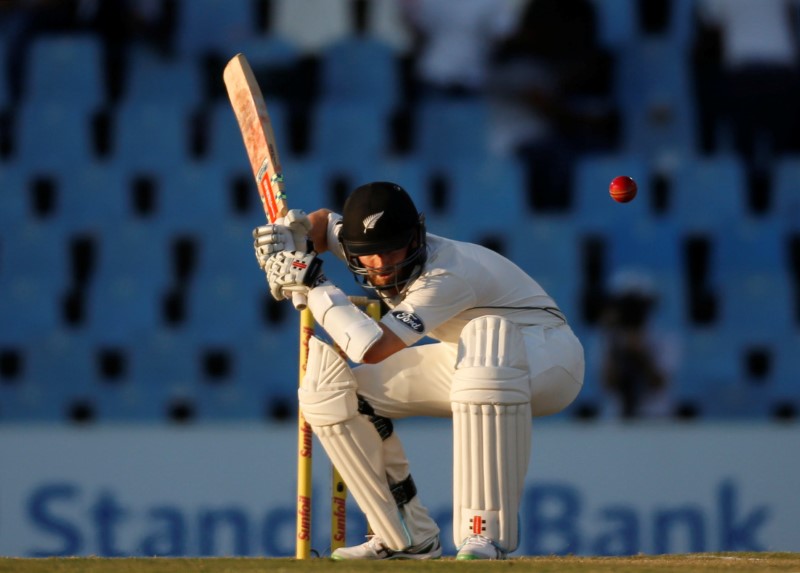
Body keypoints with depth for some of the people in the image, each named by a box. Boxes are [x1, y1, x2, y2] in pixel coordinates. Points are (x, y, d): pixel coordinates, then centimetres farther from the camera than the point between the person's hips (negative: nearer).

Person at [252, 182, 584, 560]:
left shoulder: (446, 277, -33)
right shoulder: (370, 246, -9)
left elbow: (371, 349, -38)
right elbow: (325, 222, 14)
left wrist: (313, 283, -31)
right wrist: (289, 234, -8)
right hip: (470, 360, 8)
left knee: (487, 338, -45)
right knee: (329, 388, -6)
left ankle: (487, 532, -40)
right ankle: (408, 538, 1)